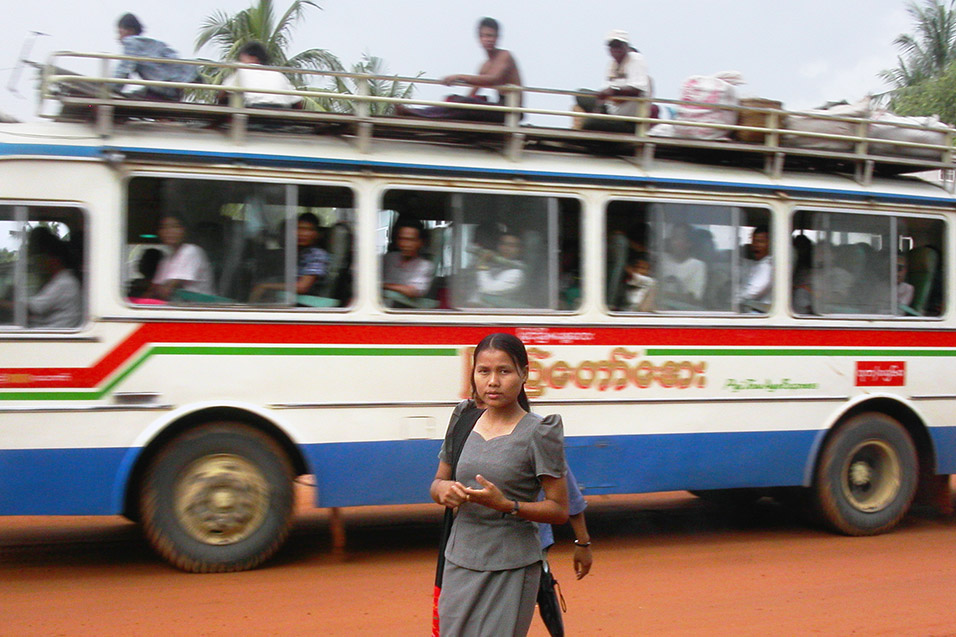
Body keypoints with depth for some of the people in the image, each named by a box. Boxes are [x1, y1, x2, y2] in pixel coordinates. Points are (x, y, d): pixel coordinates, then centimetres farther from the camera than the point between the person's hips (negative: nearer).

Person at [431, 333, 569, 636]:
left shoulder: (538, 433, -9)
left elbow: (559, 510, -8)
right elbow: (438, 481, 17)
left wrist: (506, 505, -23)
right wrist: (442, 489, -7)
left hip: (511, 569, -5)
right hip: (459, 564, 5)